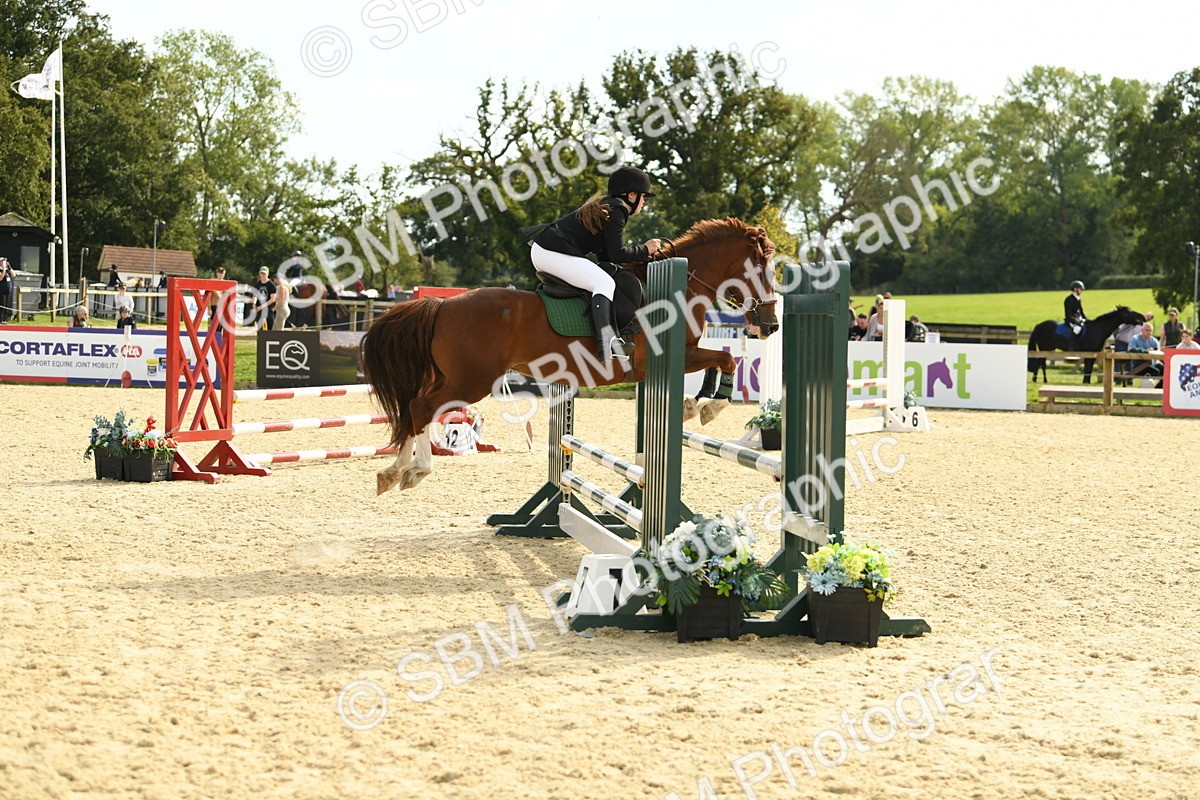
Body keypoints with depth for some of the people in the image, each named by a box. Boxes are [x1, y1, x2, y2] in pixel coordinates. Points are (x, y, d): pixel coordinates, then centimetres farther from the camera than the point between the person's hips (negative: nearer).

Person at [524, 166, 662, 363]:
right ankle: (606, 340, -36)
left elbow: (605, 255, 22)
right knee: (604, 282, -20)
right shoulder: (616, 210, -6)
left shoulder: (604, 205, 24)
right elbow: (616, 253, -11)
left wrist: (640, 256, 15)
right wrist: (644, 250, 3)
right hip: (555, 253, -11)